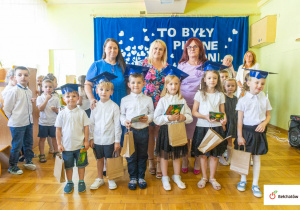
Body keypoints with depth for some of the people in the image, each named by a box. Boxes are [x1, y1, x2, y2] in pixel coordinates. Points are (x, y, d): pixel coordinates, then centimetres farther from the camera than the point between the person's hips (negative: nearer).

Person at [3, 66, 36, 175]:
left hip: (28, 122, 7)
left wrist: (29, 116, 11)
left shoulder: (29, 91, 6)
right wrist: (14, 119, -6)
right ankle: (12, 166, 21)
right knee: (17, 146, 4)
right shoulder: (14, 91, -15)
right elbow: (7, 108, -11)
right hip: (17, 124, -7)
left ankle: (28, 161, 34)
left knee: (29, 143, 17)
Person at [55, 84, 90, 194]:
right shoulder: (62, 113, -3)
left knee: (81, 164, 12)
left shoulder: (81, 112, -6)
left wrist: (86, 141, -4)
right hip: (66, 145, 1)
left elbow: (86, 127, -2)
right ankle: (69, 182, 34)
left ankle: (81, 182, 30)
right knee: (68, 166, 15)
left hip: (80, 145, -1)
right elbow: (58, 129, 1)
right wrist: (59, 144, -1)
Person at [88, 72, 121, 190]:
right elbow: (91, 123, 7)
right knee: (99, 159, 17)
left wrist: (117, 140, -7)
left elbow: (117, 125, -7)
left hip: (109, 139, -3)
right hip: (97, 139, 3)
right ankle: (100, 179, 35)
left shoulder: (114, 106, -8)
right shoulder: (95, 106, 2)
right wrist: (91, 138, 5)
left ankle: (111, 180, 29)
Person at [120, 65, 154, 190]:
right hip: (130, 130, -1)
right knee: (131, 156, 8)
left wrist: (148, 118, -14)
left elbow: (152, 113, 6)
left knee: (142, 156, 13)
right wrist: (124, 121, -14)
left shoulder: (148, 99, 3)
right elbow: (122, 114, 4)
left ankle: (141, 177, 30)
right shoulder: (125, 100, 1)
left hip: (144, 130, 1)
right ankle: (133, 178, 27)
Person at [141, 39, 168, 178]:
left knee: (160, 132, -1)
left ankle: (160, 163, 10)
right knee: (150, 132, 5)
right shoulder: (144, 63, 6)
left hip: (162, 103, 1)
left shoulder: (167, 66, 12)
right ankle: (151, 160, 21)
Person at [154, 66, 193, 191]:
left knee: (177, 155, 15)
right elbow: (156, 119, -12)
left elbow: (190, 117, 3)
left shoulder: (182, 100, 3)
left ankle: (177, 177, 35)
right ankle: (165, 178, 28)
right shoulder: (162, 100, -6)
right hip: (165, 130, -2)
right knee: (164, 155, 9)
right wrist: (168, 118, -24)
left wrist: (183, 117, -17)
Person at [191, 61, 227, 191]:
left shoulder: (220, 95, 4)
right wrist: (205, 117, -19)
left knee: (214, 154, 9)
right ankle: (204, 177, 27)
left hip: (216, 127, 2)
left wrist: (224, 119, -15)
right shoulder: (199, 94, -2)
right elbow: (194, 112, -4)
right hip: (202, 127, -1)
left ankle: (212, 178, 27)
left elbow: (222, 111, 7)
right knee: (203, 154, 8)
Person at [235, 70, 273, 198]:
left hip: (259, 132, 2)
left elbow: (268, 115, 8)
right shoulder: (243, 100, -7)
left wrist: (264, 123, -14)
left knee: (257, 158, 10)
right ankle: (243, 180, 31)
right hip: (246, 130, -2)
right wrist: (239, 136, -11)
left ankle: (255, 184, 24)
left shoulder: (265, 100, 0)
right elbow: (240, 120, -8)